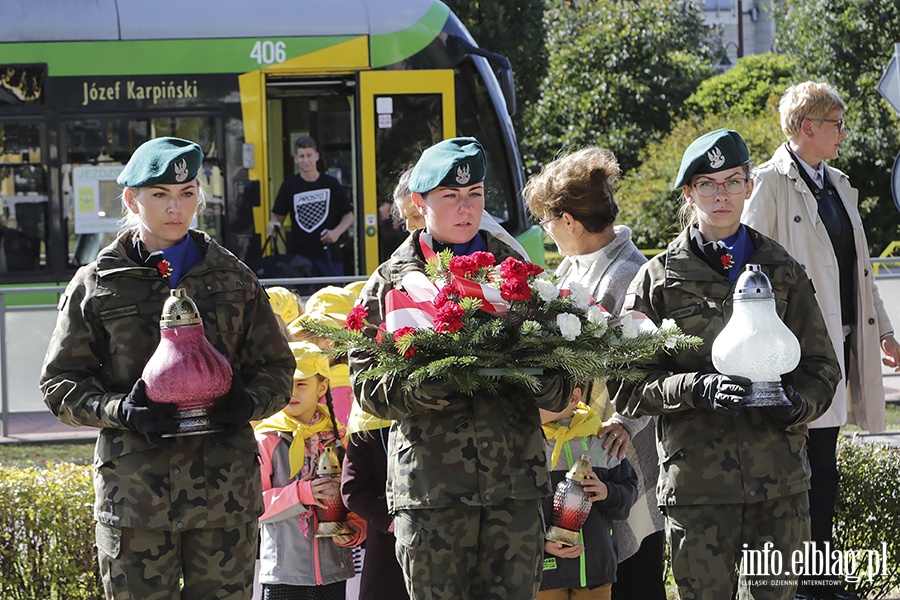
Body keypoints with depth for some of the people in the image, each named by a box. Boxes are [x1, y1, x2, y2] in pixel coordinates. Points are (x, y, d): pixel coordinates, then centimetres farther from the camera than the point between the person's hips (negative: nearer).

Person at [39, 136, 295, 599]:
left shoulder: (234, 279, 13)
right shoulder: (96, 285, 8)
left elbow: (275, 369, 15)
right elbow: (61, 383, 5)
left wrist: (248, 402, -8)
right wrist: (121, 411, -14)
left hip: (225, 489, 1)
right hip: (134, 488, -1)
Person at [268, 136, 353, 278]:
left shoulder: (331, 184, 4)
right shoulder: (290, 186, 5)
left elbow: (348, 215, 10)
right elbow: (278, 216, 12)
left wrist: (337, 232, -7)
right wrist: (274, 224, -11)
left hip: (329, 255, 0)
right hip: (300, 255, 0)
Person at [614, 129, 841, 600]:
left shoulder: (782, 272, 12)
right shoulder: (659, 279, 5)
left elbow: (822, 366, 13)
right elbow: (629, 388, 0)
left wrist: (797, 404, -9)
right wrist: (697, 388, -17)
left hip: (779, 478, 2)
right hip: (695, 480, -2)